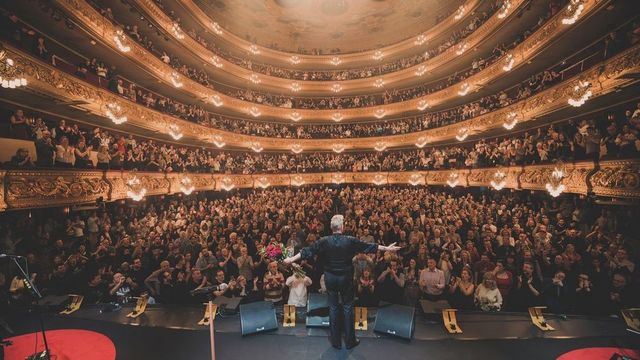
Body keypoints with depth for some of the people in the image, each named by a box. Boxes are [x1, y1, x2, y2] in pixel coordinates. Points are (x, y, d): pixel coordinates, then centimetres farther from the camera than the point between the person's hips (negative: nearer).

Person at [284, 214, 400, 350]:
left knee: (333, 307, 13)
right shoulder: (350, 241, -13)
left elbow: (307, 251, -8)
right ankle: (350, 341, 23)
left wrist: (291, 259, 2)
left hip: (330, 278, 1)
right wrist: (387, 248, 7)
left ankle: (336, 341, 23)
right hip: (346, 278, -1)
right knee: (348, 307, 13)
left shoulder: (324, 241, -11)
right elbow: (369, 246, -4)